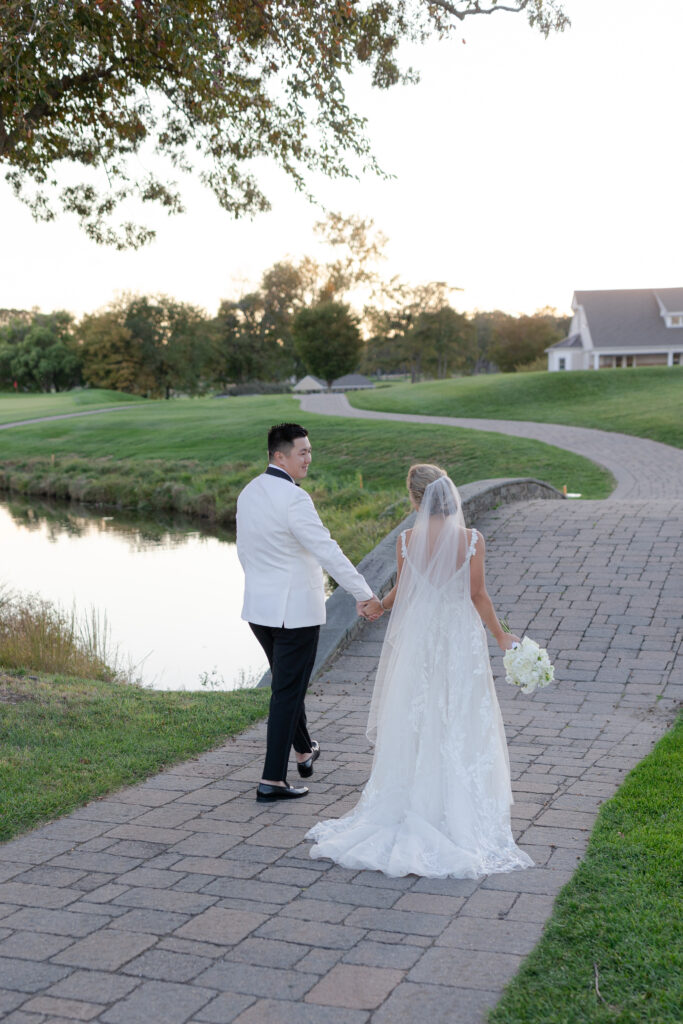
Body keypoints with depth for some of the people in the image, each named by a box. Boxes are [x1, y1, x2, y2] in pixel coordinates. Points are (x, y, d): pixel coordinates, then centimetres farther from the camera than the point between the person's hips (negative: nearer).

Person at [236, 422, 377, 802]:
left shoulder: (249, 493, 6)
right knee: (287, 692, 0)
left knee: (287, 683, 24)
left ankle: (305, 751, 43)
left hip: (259, 608, 8)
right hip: (296, 610, -8)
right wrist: (364, 593, -21)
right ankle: (273, 781, 5)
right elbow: (328, 551, -24)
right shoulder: (293, 498, -21)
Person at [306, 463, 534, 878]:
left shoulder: (407, 541, -10)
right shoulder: (472, 540, -13)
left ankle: (410, 807, 20)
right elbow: (478, 596, -7)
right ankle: (459, 810, 15)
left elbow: (402, 591, 3)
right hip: (461, 640, -1)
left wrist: (380, 606, 25)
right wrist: (500, 635, 7)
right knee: (460, 725, 9)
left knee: (412, 723, 13)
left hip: (416, 637, 1)